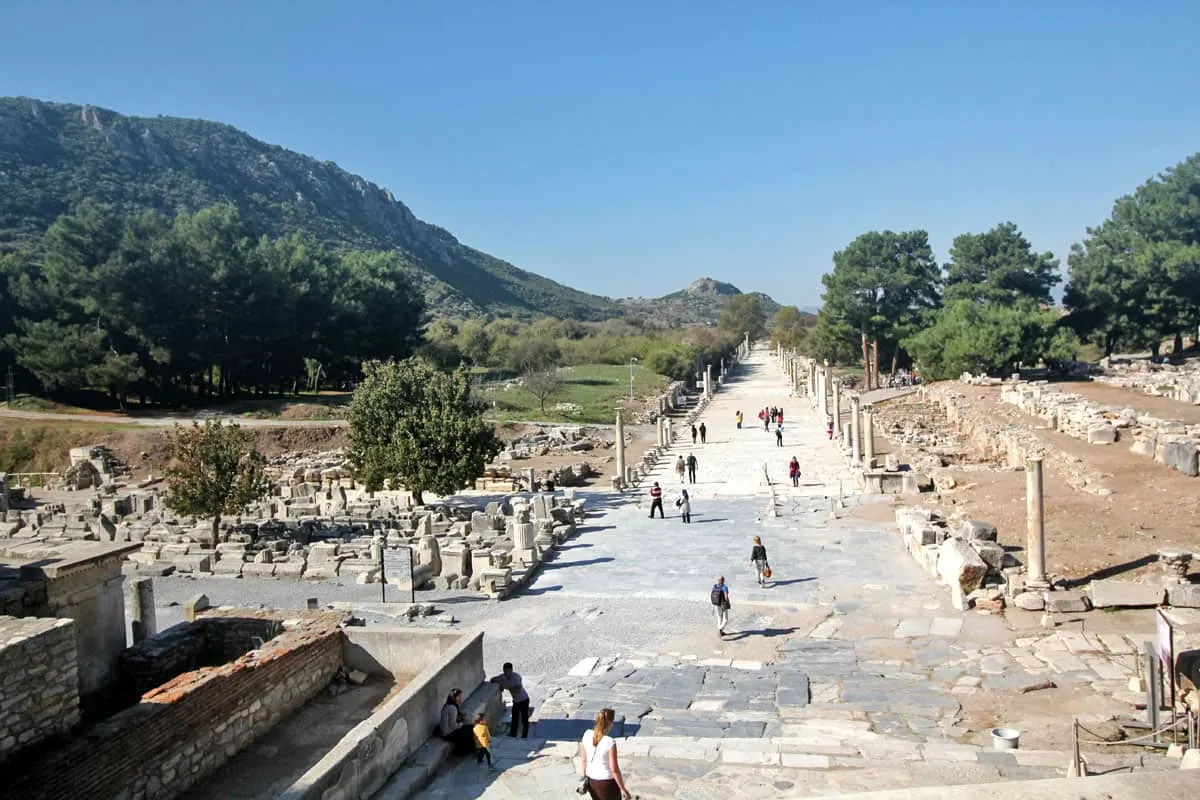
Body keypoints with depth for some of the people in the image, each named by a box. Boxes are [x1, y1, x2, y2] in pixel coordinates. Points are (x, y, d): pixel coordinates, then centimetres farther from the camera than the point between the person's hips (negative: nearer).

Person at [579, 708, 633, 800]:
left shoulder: (587, 734, -10)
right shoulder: (610, 742, -27)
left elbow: (583, 758, 3)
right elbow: (614, 769, -21)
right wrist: (623, 789, -10)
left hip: (591, 780, 6)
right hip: (607, 783, -6)